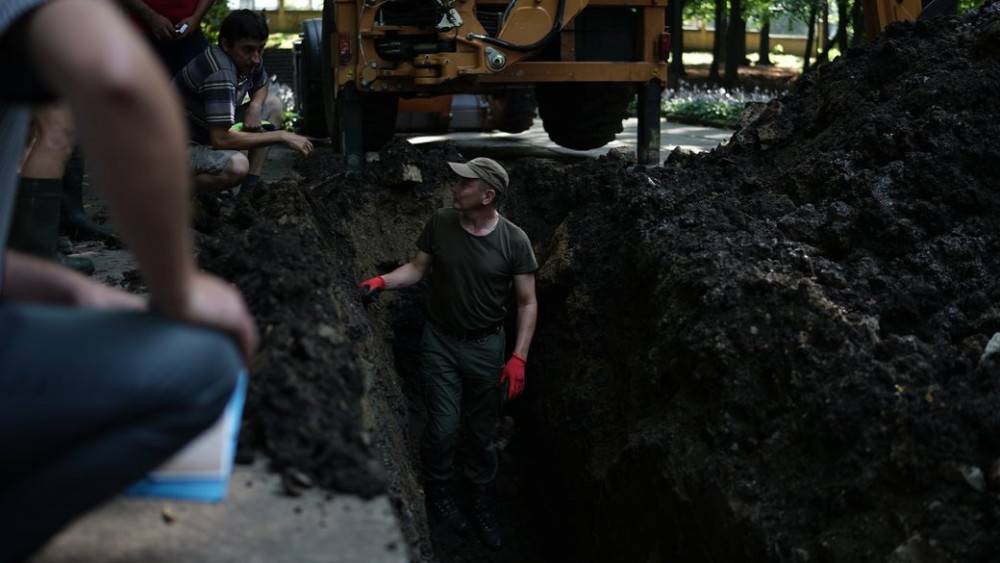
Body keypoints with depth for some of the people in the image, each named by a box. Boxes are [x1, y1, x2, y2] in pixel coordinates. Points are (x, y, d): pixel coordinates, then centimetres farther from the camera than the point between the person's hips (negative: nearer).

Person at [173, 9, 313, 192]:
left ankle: (251, 186, 1)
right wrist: (281, 136, -27)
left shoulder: (246, 59, -4)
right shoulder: (221, 73, -30)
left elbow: (261, 87, 20)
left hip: (207, 134, 10)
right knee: (237, 166, -37)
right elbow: (220, 139, -34)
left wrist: (255, 106, -6)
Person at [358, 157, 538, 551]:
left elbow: (527, 303, -7)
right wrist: (383, 281, -13)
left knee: (483, 432, 11)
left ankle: (482, 502, 32)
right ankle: (437, 491, 28)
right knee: (443, 428, 0)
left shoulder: (514, 241, -13)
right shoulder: (440, 224, -8)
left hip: (486, 346, 0)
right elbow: (417, 268, 6)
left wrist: (519, 357, -13)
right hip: (440, 342, 1)